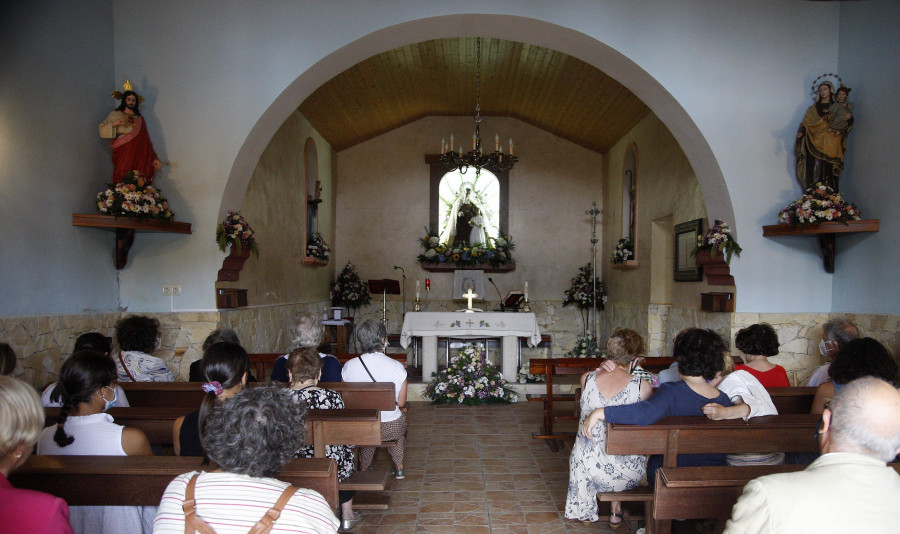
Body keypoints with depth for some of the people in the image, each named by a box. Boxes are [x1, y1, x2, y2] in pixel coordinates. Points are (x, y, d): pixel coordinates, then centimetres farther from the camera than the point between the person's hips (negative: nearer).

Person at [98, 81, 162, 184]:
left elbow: (146, 141, 12)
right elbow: (101, 129, 6)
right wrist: (114, 124, -10)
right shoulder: (115, 115, 11)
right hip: (122, 155, -2)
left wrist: (154, 158, 5)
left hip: (138, 156, 2)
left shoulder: (140, 119, 16)